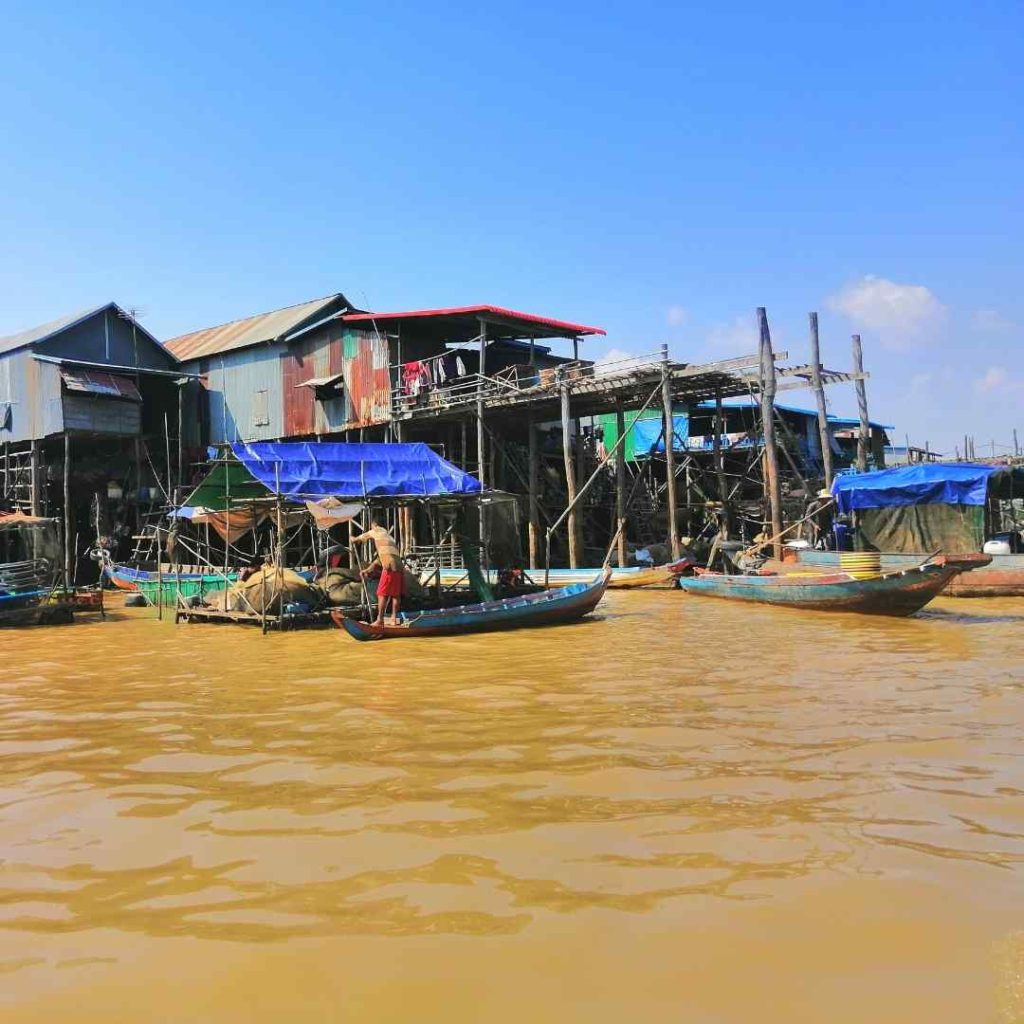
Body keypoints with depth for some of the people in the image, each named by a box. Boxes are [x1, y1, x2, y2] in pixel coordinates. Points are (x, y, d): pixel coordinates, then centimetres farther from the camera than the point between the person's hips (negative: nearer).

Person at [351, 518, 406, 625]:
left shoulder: (377, 531, 9)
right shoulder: (388, 537, 29)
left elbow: (363, 537, 27)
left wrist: (354, 539, 48)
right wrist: (368, 569, 35)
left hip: (389, 567, -7)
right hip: (399, 567, 7)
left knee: (382, 594, -1)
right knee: (396, 594, 11)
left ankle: (380, 620, -1)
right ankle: (394, 619, 13)